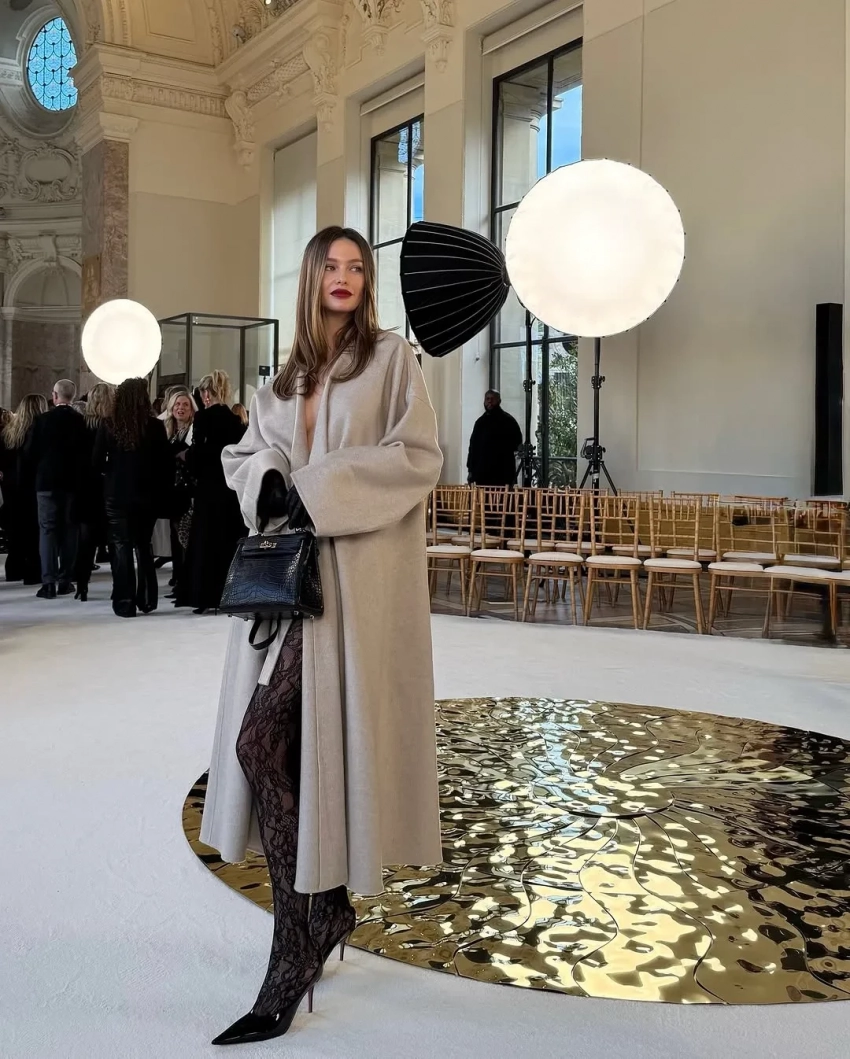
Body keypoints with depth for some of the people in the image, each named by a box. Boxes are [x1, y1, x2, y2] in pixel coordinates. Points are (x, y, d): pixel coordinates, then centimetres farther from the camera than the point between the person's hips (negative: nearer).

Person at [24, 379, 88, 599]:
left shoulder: (43, 419, -6)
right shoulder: (81, 421, -4)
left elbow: (30, 452, -5)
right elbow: (86, 452, -1)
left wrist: (39, 469, 13)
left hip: (47, 481, -1)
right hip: (72, 481, 1)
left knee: (47, 529, 1)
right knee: (69, 530, 10)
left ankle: (48, 582, -7)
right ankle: (65, 580, 12)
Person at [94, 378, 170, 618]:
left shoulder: (108, 426, -7)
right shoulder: (155, 426, -6)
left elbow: (97, 463, -6)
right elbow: (165, 463, -4)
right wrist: (162, 492, 7)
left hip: (117, 495, -1)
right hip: (147, 495, 2)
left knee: (121, 548, 5)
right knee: (144, 547, 16)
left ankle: (125, 602, 3)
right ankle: (146, 600, 19)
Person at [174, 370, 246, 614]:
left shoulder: (203, 417, -9)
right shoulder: (236, 420, 5)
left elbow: (197, 454, -15)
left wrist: (185, 456, 5)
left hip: (210, 487, -5)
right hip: (233, 486, 5)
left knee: (206, 540, 3)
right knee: (230, 540, 10)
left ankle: (206, 597, 4)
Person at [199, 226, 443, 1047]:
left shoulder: (392, 358, 2)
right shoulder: (285, 379, 19)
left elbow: (419, 456, -8)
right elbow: (240, 456, 17)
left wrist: (319, 490, -15)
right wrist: (271, 487, -6)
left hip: (355, 572, -6)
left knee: (262, 741, -13)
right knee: (281, 744, 5)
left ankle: (299, 943, -1)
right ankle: (321, 908, 21)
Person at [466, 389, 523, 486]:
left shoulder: (508, 421, 1)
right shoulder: (480, 422, 17)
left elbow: (517, 443, -2)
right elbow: (473, 447, 18)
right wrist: (471, 469, 12)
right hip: (481, 474, 5)